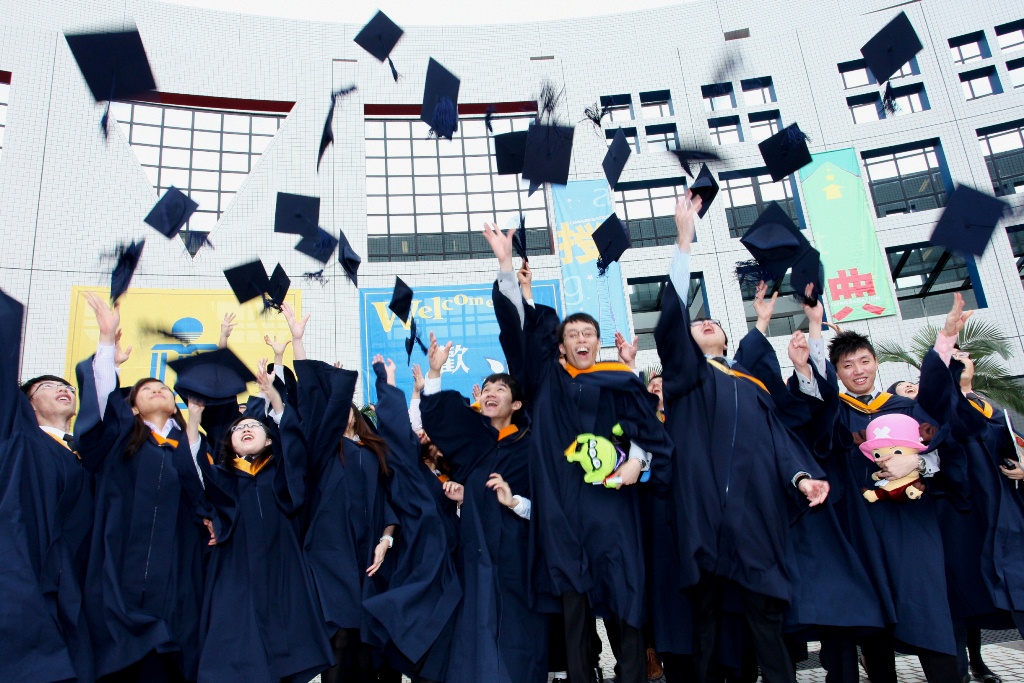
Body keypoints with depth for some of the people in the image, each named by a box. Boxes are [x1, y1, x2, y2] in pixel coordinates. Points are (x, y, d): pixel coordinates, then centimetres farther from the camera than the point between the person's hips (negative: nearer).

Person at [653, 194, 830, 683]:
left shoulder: (752, 384, 25)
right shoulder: (685, 372, 15)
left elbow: (778, 435, 15)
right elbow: (672, 316, -1)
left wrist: (801, 475, -7)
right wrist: (684, 238, -7)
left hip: (756, 504, 3)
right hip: (703, 505, -2)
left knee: (765, 609, -1)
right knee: (707, 606, 1)